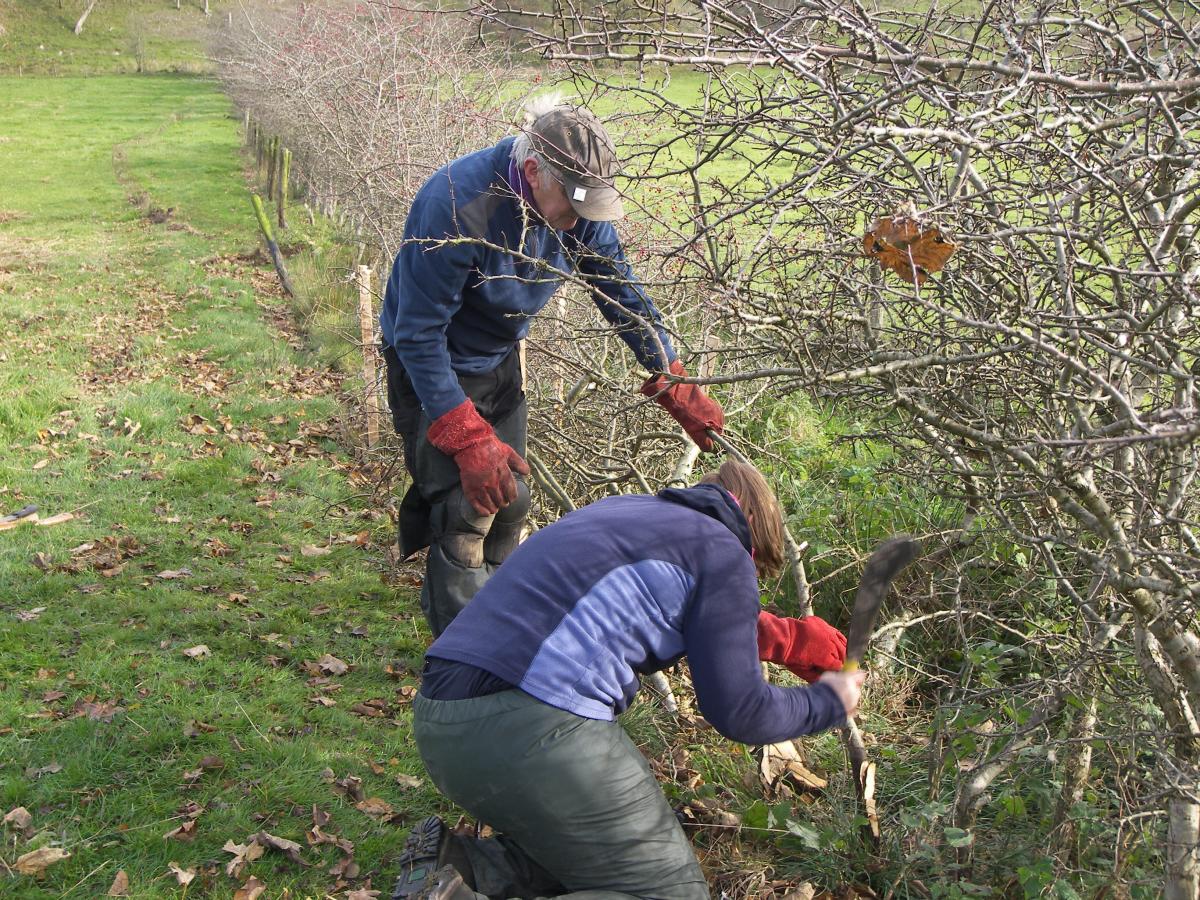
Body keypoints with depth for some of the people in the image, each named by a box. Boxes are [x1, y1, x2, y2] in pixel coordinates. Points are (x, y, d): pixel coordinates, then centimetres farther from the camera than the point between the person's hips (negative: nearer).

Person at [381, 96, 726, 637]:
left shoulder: (577, 210, -15)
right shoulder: (455, 208, -36)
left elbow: (622, 293, -2)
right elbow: (419, 336, -30)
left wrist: (676, 387, -4)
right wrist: (469, 439, -33)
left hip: (499, 360, 7)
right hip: (432, 369, -6)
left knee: (509, 500, 12)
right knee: (468, 506, -12)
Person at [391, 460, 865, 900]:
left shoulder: (625, 509, 25)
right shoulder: (723, 551, 2)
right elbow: (738, 712, 3)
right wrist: (827, 703, 21)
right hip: (532, 728, -9)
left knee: (589, 852, 26)